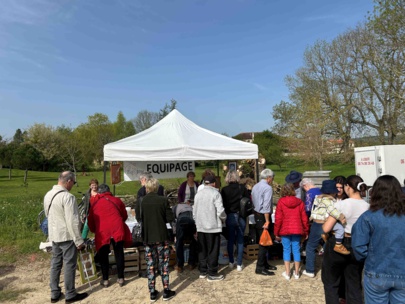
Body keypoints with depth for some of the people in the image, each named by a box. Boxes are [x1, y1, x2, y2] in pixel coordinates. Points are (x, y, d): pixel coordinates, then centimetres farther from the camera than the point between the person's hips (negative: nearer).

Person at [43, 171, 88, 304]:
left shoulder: (48, 195, 5)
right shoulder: (67, 197, -23)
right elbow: (72, 221, -23)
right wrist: (79, 240, -17)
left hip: (54, 235, 8)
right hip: (67, 236, -8)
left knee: (55, 264, 17)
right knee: (69, 265, 4)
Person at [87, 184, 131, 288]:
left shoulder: (95, 203, 15)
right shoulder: (116, 200, 15)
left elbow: (90, 221, 20)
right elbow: (125, 216, 22)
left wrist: (94, 230, 38)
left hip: (102, 232, 0)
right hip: (117, 229, 1)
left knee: (103, 256, 15)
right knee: (119, 254, 11)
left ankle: (105, 280, 21)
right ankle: (120, 278, 19)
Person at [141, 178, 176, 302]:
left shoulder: (141, 201, -5)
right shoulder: (163, 200, -11)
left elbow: (139, 218, 3)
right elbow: (170, 218, -9)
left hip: (147, 237, 2)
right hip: (161, 236, -2)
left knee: (150, 265, 11)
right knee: (163, 264, 9)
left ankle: (152, 293, 19)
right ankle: (166, 292, 17)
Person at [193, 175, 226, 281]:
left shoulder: (198, 194, 6)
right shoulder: (215, 193, -12)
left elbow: (194, 211, 11)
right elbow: (220, 211, -17)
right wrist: (223, 218, 3)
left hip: (200, 227, 6)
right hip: (213, 226, -5)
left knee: (202, 250, 15)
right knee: (213, 251, 6)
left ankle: (202, 272, 25)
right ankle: (212, 274, 13)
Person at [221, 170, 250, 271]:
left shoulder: (224, 190, -8)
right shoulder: (242, 188, -7)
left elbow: (222, 204, -5)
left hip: (230, 217, 0)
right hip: (241, 217, 0)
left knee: (230, 240, 14)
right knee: (240, 241, 9)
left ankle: (231, 262, 24)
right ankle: (239, 264, 13)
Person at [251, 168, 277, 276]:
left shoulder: (255, 187, 10)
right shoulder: (268, 188, -18)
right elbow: (266, 206, -23)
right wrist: (267, 221, -20)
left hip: (257, 214, 9)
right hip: (264, 216, -9)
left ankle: (264, 263, 31)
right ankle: (260, 268, 5)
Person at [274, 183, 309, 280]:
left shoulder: (281, 202, -8)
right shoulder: (299, 202, -1)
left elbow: (278, 219, -7)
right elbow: (304, 218, 1)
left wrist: (276, 232, 1)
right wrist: (306, 231, 12)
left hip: (285, 230, -2)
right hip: (297, 230, 2)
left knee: (286, 250, 7)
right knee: (296, 250, 10)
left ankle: (287, 273, 11)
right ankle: (296, 273, 19)